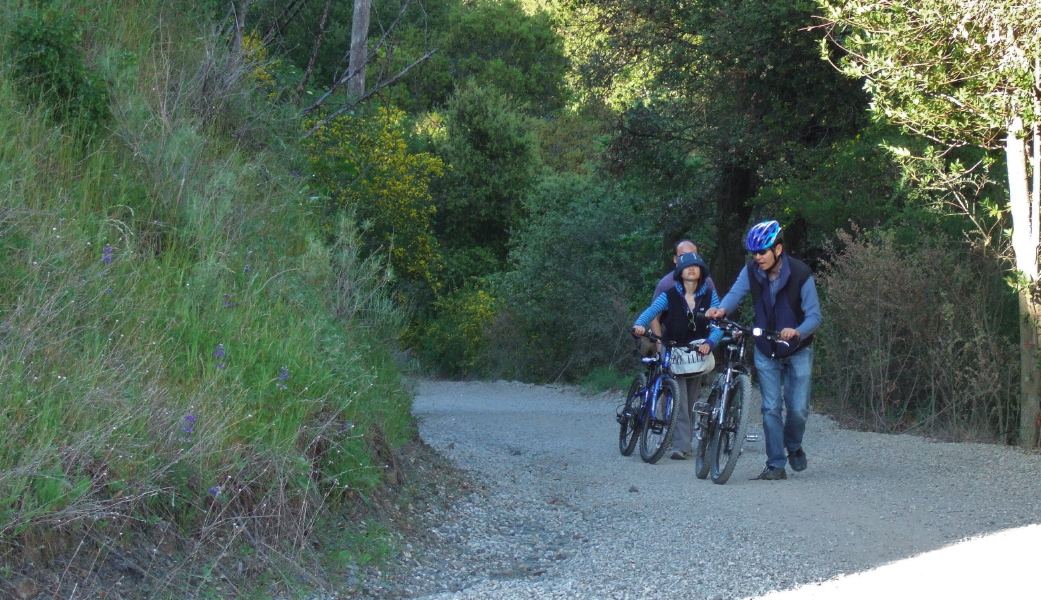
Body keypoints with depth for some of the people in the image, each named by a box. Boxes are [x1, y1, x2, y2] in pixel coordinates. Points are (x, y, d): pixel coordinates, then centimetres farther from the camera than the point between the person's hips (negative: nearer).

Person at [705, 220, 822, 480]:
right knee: (771, 408, -2)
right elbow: (736, 293, -20)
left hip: (797, 351, -2)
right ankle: (776, 465, 4)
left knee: (798, 408, -4)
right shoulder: (751, 271, -9)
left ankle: (793, 446, 27)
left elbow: (814, 315, -20)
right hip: (766, 351, 2)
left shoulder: (800, 274, -19)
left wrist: (797, 332, -41)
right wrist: (721, 309, -43)